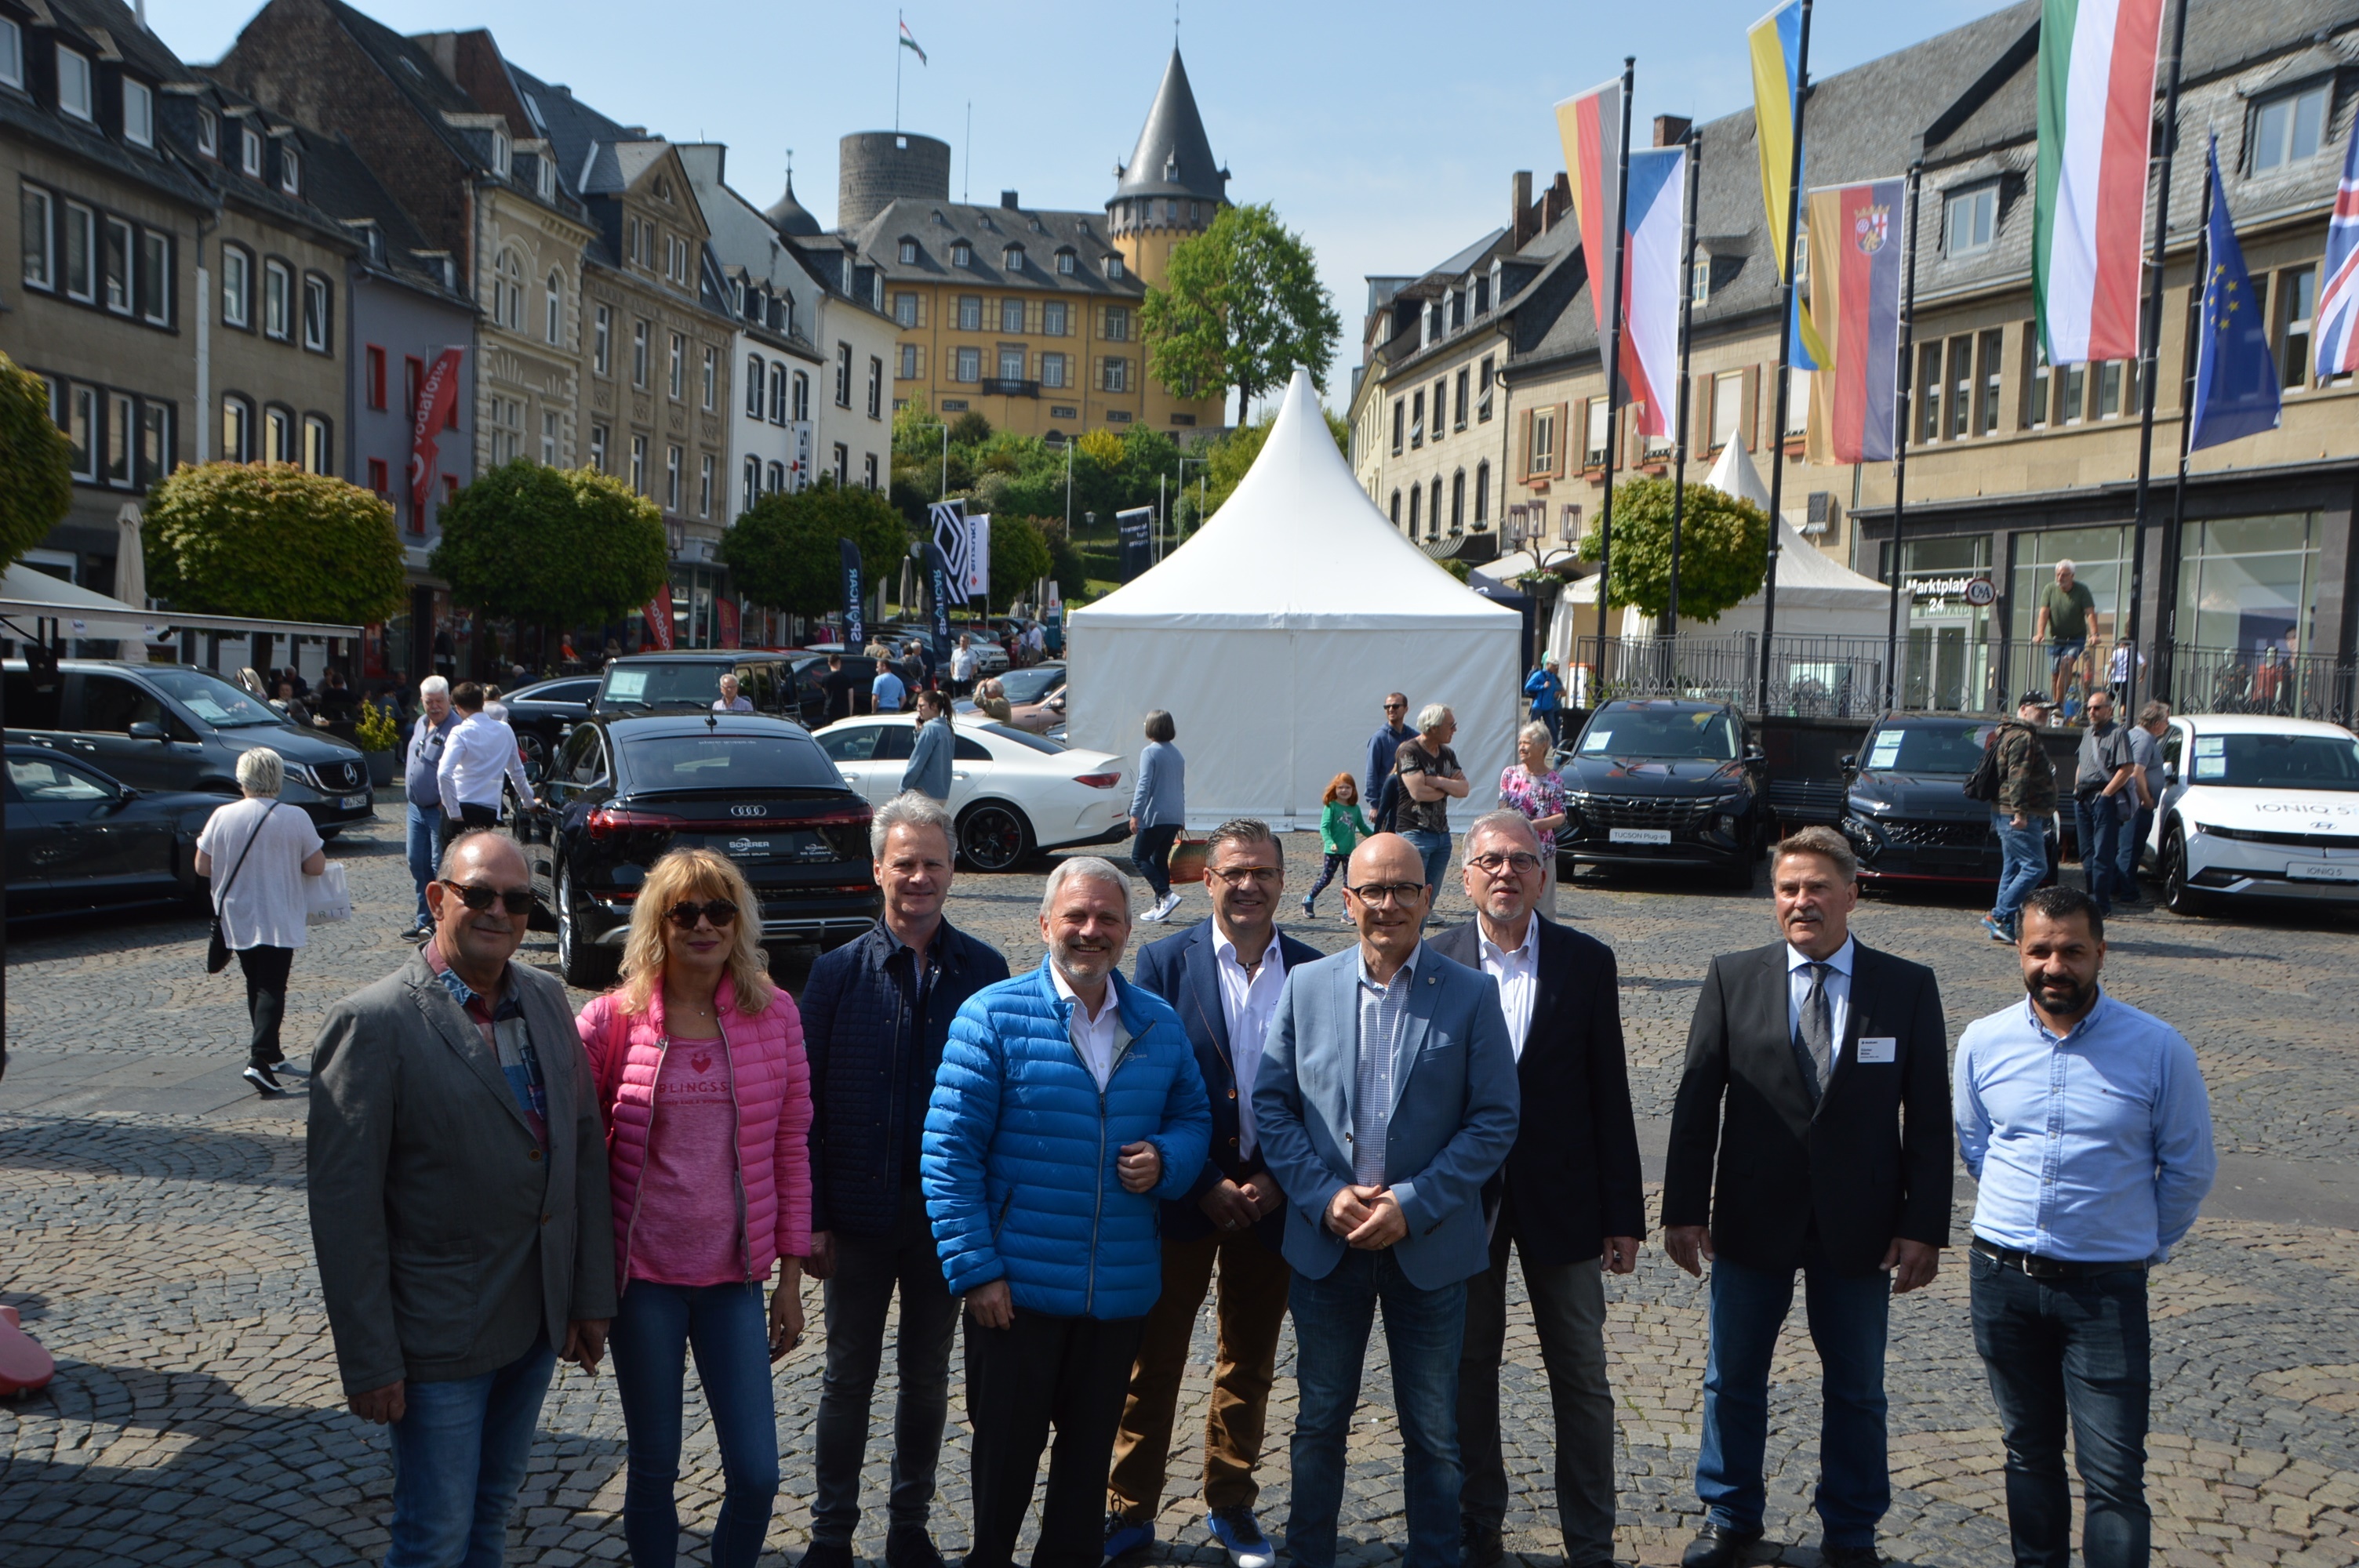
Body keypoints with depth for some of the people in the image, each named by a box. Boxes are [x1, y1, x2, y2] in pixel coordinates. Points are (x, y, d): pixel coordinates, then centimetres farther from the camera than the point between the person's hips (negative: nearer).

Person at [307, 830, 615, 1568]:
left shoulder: (546, 998, 3)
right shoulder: (374, 1023, -16)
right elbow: (345, 1208, -16)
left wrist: (591, 1295, 5)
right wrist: (369, 1360, -15)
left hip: (539, 1319, 6)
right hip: (440, 1336, -6)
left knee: (493, 1507, 21)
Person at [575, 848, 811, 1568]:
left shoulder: (775, 1013, -3)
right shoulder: (612, 1020, -7)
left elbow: (791, 1146, 2)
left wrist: (790, 1274, 4)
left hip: (734, 1276, 1)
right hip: (643, 1273, -1)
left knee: (756, 1475, 2)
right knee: (654, 1469, 11)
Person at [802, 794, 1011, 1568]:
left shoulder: (984, 970, -3)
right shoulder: (839, 970, -5)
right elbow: (807, 1102, -4)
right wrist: (812, 1217, -7)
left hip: (948, 1213, 1)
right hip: (862, 1212, -1)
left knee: (927, 1375, 15)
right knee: (849, 1378, 12)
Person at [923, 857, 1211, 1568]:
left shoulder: (1158, 1024, 4)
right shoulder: (993, 1015, -10)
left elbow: (1192, 1116, 14)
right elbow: (950, 1150, -11)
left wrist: (1167, 1161, -9)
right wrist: (975, 1267, -14)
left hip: (1120, 1292, 4)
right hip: (1016, 1290, -4)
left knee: (1090, 1449, 18)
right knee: (1005, 1450, 11)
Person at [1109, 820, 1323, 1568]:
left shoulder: (1314, 971, 0)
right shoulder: (1165, 962, -6)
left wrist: (1277, 1182, -9)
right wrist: (1206, 1185, -12)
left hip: (1271, 1198, 2)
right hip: (1182, 1196, -2)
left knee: (1249, 1364, 15)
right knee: (1153, 1359, 8)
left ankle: (1232, 1506, 32)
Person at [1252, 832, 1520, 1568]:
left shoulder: (1471, 995, -5)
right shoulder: (1306, 985, 1)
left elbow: (1494, 1121, -7)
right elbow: (1271, 1102, 1)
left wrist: (1413, 1205, -15)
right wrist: (1325, 1196, -12)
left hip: (1430, 1246, -1)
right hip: (1326, 1242, 2)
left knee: (1433, 1432, 11)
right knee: (1319, 1420, 15)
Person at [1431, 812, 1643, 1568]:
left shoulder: (1587, 962, -3)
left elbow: (1609, 1094, -1)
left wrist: (1624, 1213, -2)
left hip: (1562, 1195, 0)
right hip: (1463, 1198, 0)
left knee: (1581, 1377, 8)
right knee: (1469, 1370, 13)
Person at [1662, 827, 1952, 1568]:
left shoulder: (1908, 987, -3)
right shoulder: (1733, 978, -2)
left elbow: (1929, 1116, -2)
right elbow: (1697, 1100, -2)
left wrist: (1924, 1225, -7)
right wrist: (1685, 1208, -5)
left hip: (1858, 1226, 0)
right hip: (1753, 1220, 1)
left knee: (1856, 1388, 13)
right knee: (1732, 1376, 14)